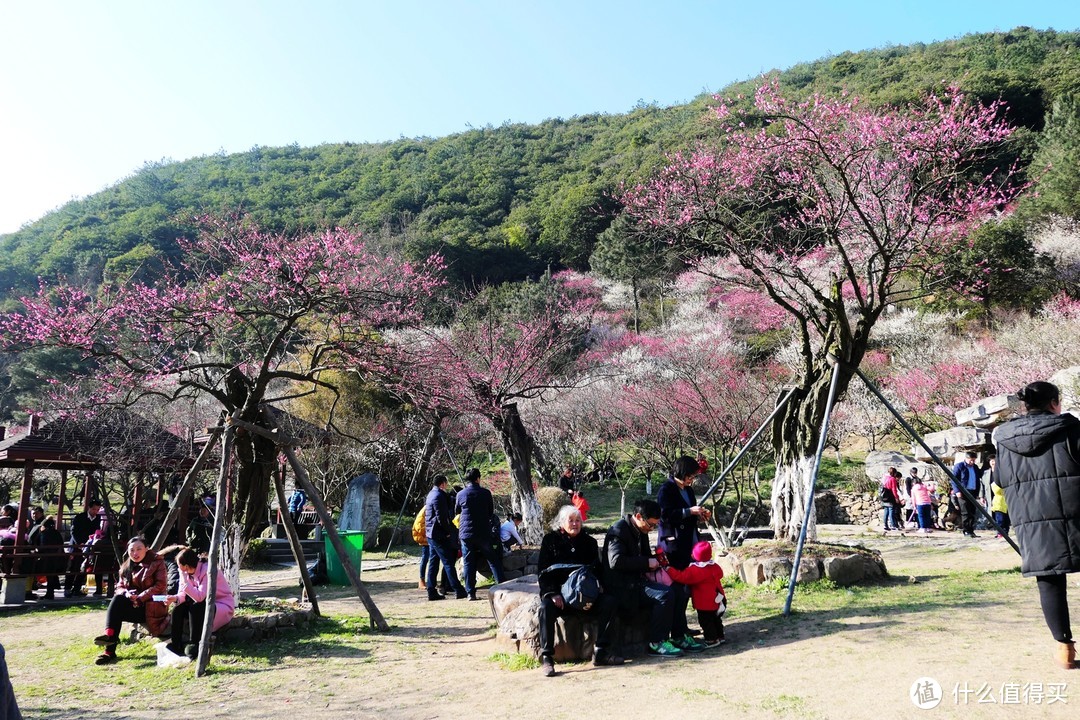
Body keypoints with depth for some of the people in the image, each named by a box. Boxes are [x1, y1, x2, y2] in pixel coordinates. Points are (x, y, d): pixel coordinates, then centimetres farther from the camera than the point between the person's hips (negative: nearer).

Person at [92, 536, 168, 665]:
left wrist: (140, 597, -21)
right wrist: (126, 593, -13)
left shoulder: (157, 563, -2)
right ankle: (110, 635, -28)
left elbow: (159, 586, -11)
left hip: (152, 607, -5)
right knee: (118, 598, -26)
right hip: (133, 605, 5)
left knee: (118, 606, -26)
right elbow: (120, 587, 9)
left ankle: (110, 651, -25)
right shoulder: (126, 567, 14)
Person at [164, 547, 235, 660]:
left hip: (224, 607, -8)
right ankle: (175, 645, -6)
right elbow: (184, 594, -1)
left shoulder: (208, 571, -25)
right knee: (178, 609, -12)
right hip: (204, 606, 8)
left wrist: (185, 580, -33)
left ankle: (195, 645, -20)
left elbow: (200, 597, -32)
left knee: (196, 608, -31)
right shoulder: (187, 572, -2)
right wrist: (175, 598, -23)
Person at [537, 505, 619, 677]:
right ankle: (546, 658, -27)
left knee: (609, 602, -21)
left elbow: (597, 571, 9)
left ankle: (601, 652, -17)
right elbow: (542, 572, -2)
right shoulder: (550, 540, 4)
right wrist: (552, 594, -19)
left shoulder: (589, 542, 12)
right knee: (546, 607, -34)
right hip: (558, 594, -3)